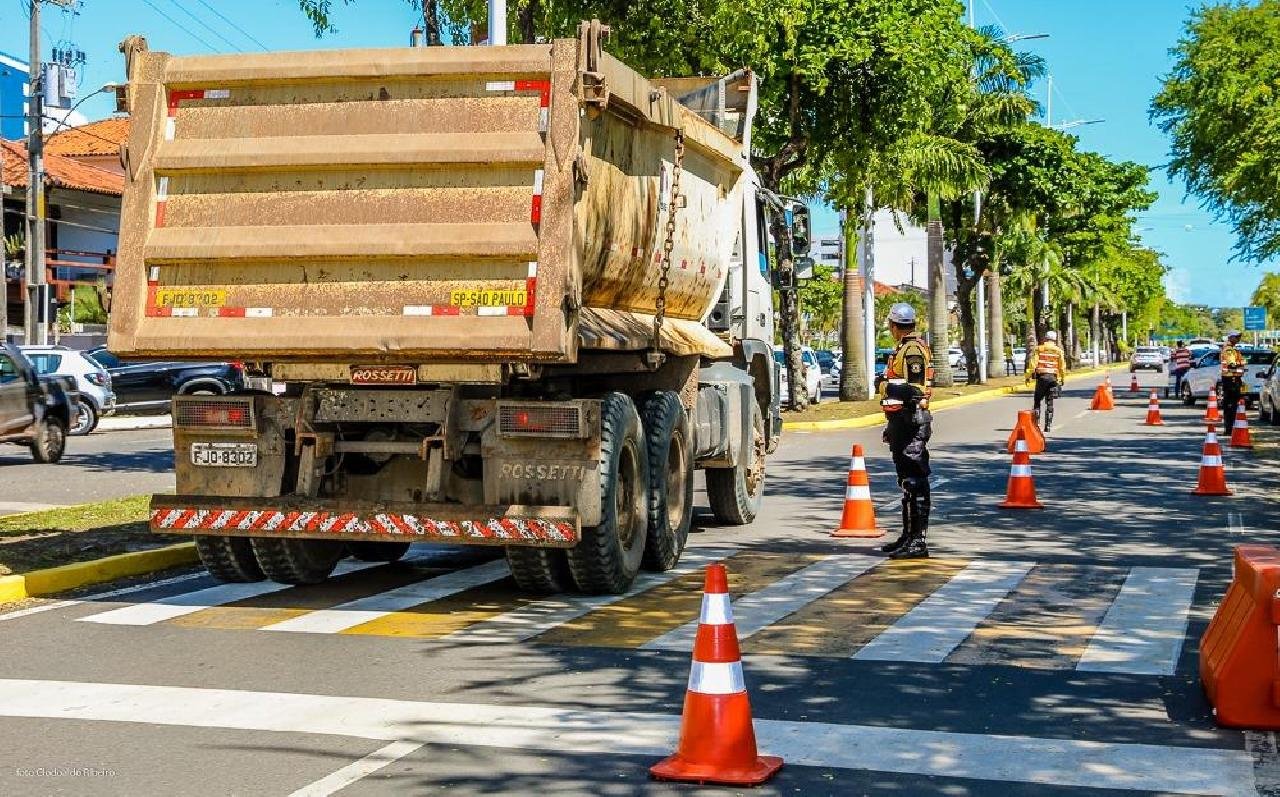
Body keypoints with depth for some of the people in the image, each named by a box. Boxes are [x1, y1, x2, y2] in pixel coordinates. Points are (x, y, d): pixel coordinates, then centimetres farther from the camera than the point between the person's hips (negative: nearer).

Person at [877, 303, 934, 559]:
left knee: (915, 481, -9)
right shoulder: (902, 349, 19)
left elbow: (915, 391, -22)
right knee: (906, 480, 15)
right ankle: (908, 536, 22)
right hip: (900, 420, 11)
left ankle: (917, 541, -8)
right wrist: (892, 425, 26)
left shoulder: (913, 350, -13)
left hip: (910, 420, -11)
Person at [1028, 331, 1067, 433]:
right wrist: (1063, 379, 15)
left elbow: (1033, 363, -4)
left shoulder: (1039, 349, 2)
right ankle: (1048, 425, 3)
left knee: (1037, 400, 8)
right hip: (1052, 377, 1)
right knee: (1049, 402, 6)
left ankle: (1036, 422, -4)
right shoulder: (1058, 350, 6)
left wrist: (1028, 376, -3)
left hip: (1041, 376, -1)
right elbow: (1062, 366, 6)